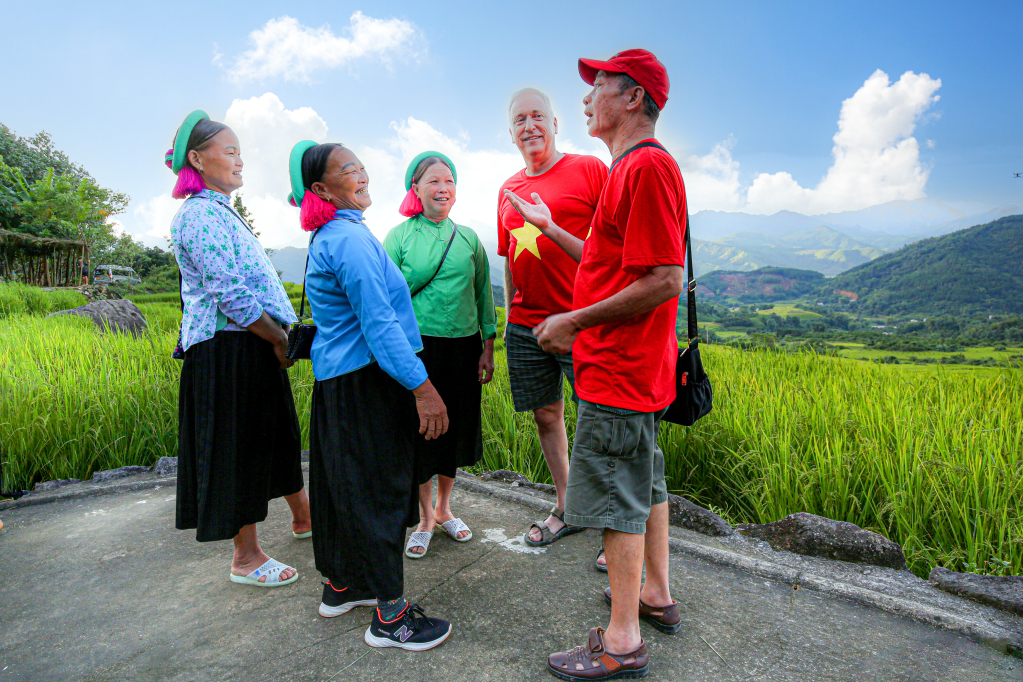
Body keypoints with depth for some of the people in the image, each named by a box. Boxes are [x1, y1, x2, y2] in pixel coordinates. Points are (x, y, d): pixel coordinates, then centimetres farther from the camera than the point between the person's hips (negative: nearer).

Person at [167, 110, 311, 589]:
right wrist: (280, 339, -13)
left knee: (276, 434, 20)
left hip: (253, 346, 10)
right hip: (227, 351, -10)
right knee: (239, 448, 1)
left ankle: (303, 516, 38)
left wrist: (280, 337, 13)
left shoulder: (219, 211, 17)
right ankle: (246, 558, 17)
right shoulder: (200, 215, -14)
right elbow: (231, 296, -21)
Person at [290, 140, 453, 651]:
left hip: (336, 377, 10)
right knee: (380, 490, -2)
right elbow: (378, 322, -23)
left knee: (342, 483, 18)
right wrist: (423, 387, -23)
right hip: (367, 380, -10)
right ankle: (390, 616, 10)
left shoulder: (326, 238, 16)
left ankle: (339, 584, 35)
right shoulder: (350, 239, -17)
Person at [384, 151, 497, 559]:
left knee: (456, 429, 12)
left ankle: (444, 509, 33)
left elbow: (483, 295, 10)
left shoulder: (468, 238, 7)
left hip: (463, 346, 3)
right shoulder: (399, 237, -1)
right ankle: (425, 517, 25)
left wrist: (487, 349, 7)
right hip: (418, 346, -3)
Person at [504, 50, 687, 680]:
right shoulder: (631, 168, 17)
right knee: (644, 480, 18)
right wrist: (549, 227, 23)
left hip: (619, 368, -11)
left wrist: (575, 321, -17)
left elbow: (663, 280, -24)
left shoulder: (647, 165, -17)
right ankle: (657, 594, 35)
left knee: (618, 492, -2)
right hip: (633, 367, 11)